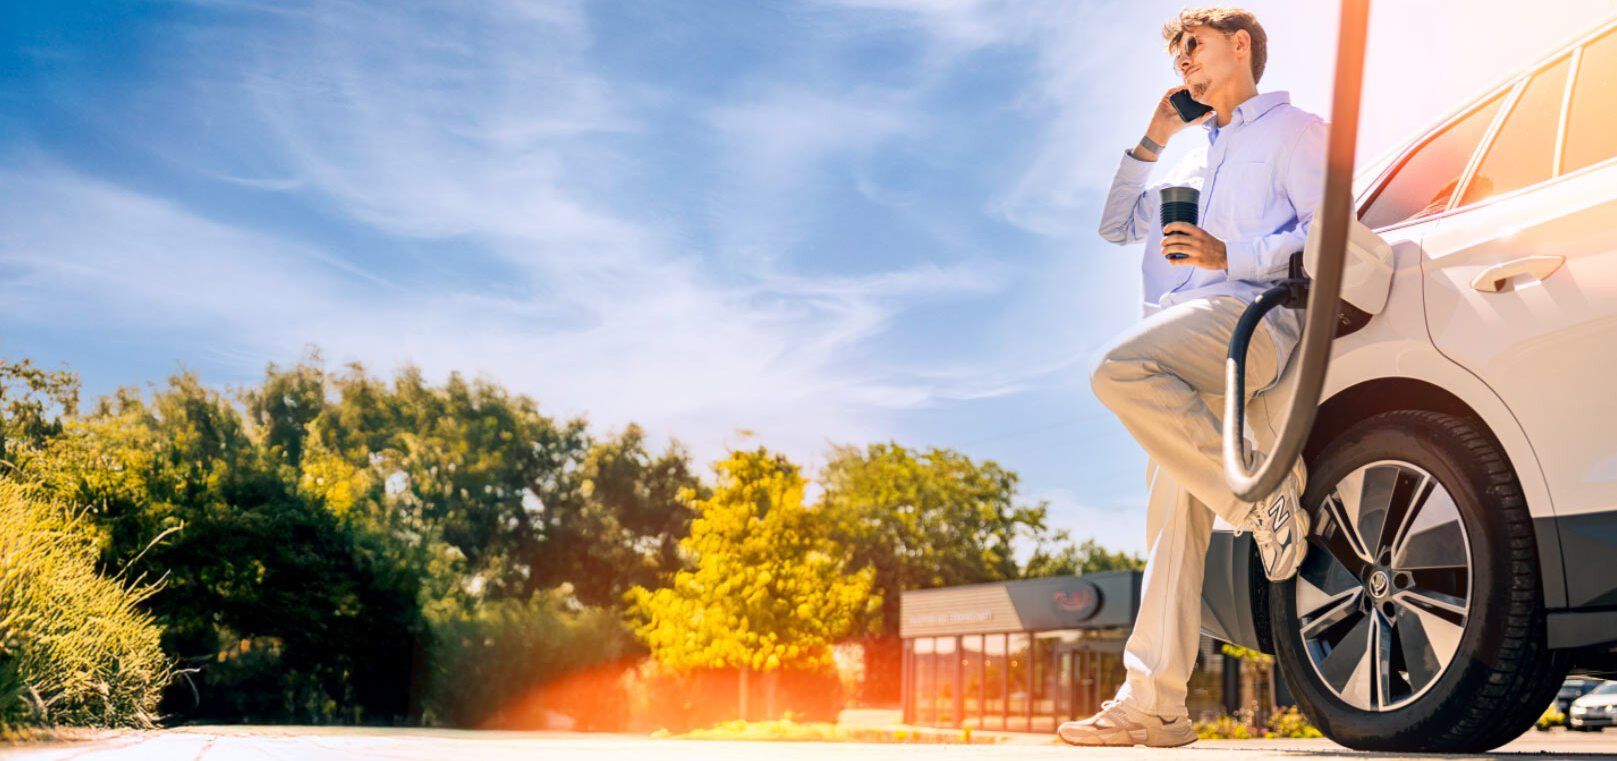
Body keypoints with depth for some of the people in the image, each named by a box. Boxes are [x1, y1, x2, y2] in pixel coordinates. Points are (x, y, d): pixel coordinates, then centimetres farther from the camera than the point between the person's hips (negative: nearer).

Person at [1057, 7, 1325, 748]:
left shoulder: (1291, 129, 11)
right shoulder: (1196, 154, 34)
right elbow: (1116, 226, 33)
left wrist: (1231, 256, -13)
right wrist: (1151, 141, 25)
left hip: (1248, 318, -7)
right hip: (1184, 350, 7)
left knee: (1118, 371, -35)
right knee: (1173, 517, -1)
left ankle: (1258, 490, -23)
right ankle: (1153, 704, -4)